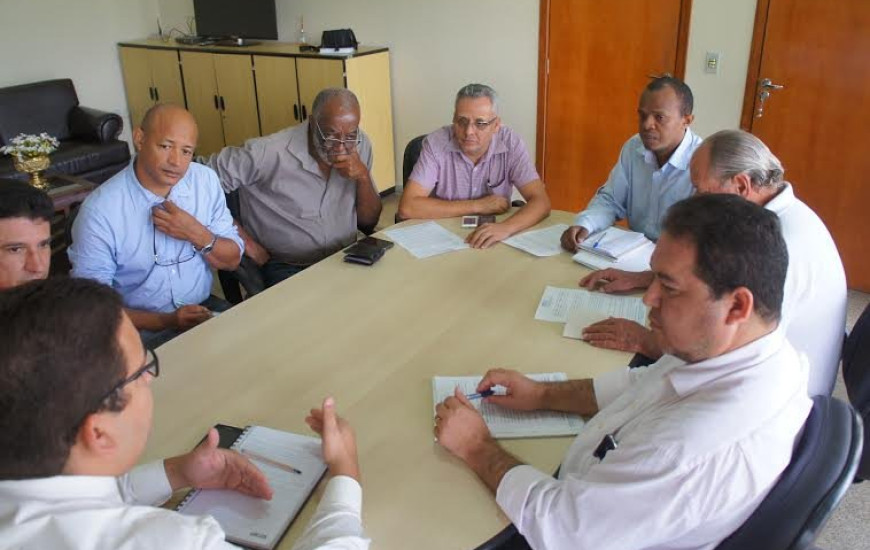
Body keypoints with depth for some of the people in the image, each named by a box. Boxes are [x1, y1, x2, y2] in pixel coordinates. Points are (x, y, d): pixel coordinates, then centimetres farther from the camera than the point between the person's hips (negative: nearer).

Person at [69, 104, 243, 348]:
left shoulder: (205, 180, -3)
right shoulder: (99, 210, -17)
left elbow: (233, 260, 3)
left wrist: (198, 235, -17)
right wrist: (167, 321, -25)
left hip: (203, 309, 5)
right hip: (143, 330, -5)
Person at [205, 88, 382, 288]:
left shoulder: (360, 145, -2)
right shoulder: (268, 153, -17)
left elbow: (369, 224, 4)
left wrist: (363, 177, -14)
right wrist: (242, 237, -14)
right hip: (286, 269, -4)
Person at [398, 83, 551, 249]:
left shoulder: (511, 143, -9)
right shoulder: (436, 143, -13)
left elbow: (541, 202, -14)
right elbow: (407, 207, -20)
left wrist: (506, 227, -34)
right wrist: (477, 206, -18)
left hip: (494, 241, 2)